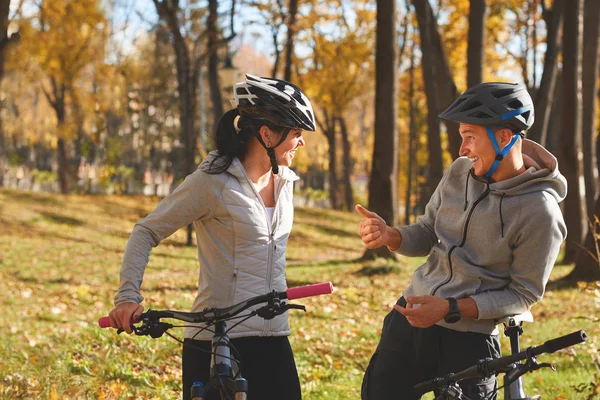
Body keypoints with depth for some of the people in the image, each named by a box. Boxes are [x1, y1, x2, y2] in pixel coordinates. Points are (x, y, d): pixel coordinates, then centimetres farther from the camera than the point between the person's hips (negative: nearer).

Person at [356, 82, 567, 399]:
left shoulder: (539, 211, -17)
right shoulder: (460, 172, 0)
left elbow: (523, 295, -12)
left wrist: (450, 309, -21)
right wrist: (390, 236, -12)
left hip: (468, 340, -5)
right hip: (409, 317, 6)